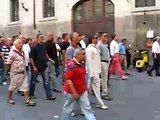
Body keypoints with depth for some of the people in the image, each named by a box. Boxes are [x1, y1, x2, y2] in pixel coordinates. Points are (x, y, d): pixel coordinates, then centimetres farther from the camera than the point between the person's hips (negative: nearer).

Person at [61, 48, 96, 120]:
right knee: (68, 108, 10)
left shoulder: (80, 64, 5)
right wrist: (74, 92, -25)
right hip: (71, 91, -8)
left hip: (82, 91, 8)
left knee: (87, 108, 7)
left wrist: (85, 88, 20)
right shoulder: (71, 64, -22)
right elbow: (68, 79, -26)